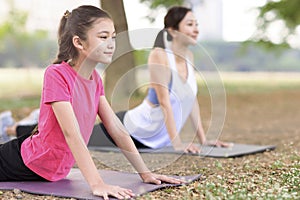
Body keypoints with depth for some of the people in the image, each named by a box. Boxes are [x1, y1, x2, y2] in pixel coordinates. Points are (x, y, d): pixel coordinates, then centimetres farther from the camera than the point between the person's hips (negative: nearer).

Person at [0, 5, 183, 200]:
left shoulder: (96, 79, -1)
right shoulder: (56, 74, -24)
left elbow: (117, 129, -1)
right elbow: (71, 133, -32)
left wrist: (145, 173, -6)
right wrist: (97, 184, -39)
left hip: (53, 173, 7)